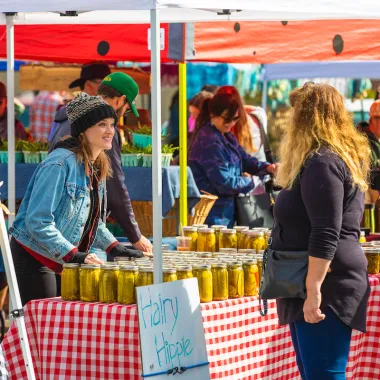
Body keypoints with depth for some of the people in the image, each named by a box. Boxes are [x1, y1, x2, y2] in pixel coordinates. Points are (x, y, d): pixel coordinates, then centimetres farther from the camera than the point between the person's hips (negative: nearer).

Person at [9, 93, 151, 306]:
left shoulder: (97, 168, 8)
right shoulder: (60, 164, -20)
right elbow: (37, 221, -24)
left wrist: (114, 247, 7)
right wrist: (73, 255, -27)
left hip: (65, 262, 9)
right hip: (34, 260, -9)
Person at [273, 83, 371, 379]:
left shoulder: (321, 163, -16)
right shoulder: (344, 159, 17)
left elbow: (325, 235, -24)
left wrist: (314, 290, -27)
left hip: (327, 288, -11)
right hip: (325, 288, 11)